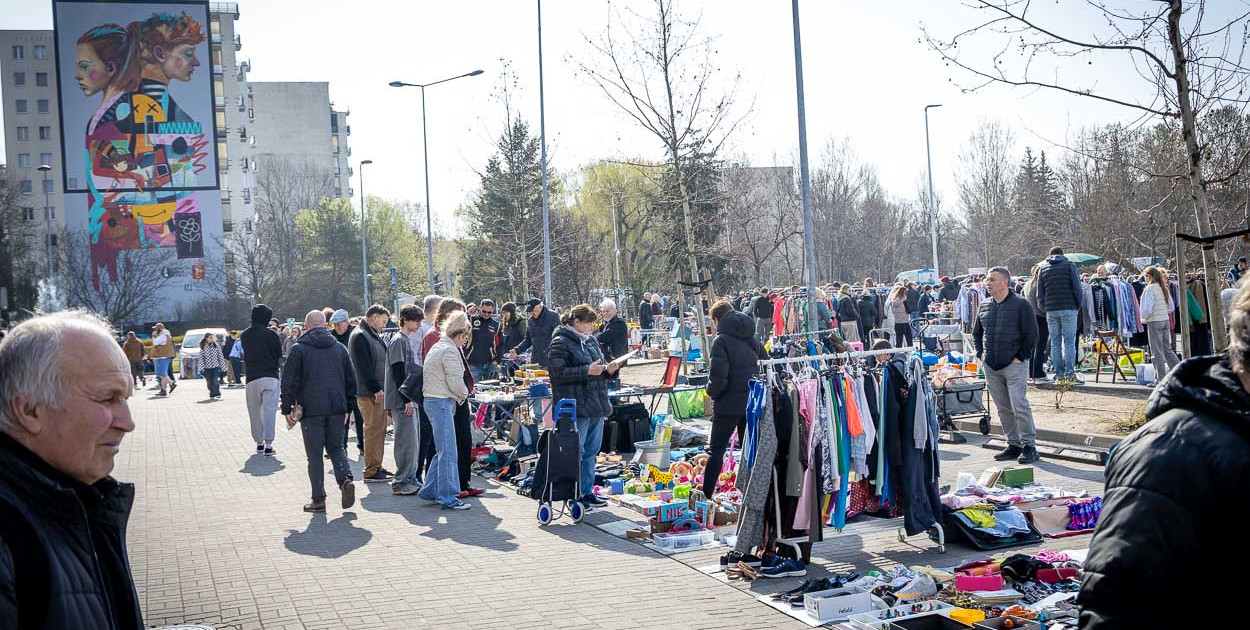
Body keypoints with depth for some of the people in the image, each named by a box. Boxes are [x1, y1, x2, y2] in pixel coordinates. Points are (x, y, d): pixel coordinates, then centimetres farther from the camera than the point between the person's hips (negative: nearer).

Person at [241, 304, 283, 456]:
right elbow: (279, 355, 1)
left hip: (251, 378, 4)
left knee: (254, 411, 13)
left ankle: (259, 442, 22)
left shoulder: (244, 335, 5)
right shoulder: (271, 335, -8)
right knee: (269, 410, -4)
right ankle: (268, 444, -9)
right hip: (270, 377, -4)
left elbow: (246, 353, 14)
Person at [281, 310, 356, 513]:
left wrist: (287, 409, 2)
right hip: (337, 408, 3)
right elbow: (351, 380, 13)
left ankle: (319, 499, 6)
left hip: (311, 409, -3)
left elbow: (289, 382, -4)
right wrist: (347, 405, 19)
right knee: (336, 447, 16)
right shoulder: (339, 348, 10)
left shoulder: (299, 349, -1)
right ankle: (346, 479, -9)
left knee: (315, 454, 4)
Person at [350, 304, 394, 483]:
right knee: (374, 430, -8)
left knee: (380, 430, 13)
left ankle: (377, 467, 20)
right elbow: (364, 366, -20)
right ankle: (371, 471, -4)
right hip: (368, 393, -10)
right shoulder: (360, 336, -12)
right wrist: (376, 389, -21)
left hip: (378, 391, 10)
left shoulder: (373, 335, 20)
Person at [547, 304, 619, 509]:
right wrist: (587, 371, -23)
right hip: (576, 408, -8)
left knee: (591, 451, 13)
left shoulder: (590, 341, 17)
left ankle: (587, 492, 22)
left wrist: (609, 370, 4)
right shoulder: (561, 342, -9)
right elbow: (557, 373, -18)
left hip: (596, 406, 8)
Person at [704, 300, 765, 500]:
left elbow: (718, 377, -20)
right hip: (754, 402, 6)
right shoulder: (752, 338, 10)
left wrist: (712, 392, -1)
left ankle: (705, 496, 1)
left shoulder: (721, 340, -12)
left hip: (729, 403, -6)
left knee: (716, 450, 2)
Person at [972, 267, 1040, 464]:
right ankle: (1014, 444, 18)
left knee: (1019, 406, -9)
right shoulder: (984, 306, 11)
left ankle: (1028, 446, 0)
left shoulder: (1020, 305, -6)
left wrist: (1020, 357, -9)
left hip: (1014, 366, -6)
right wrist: (980, 354, 10)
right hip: (991, 367, 6)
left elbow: (1031, 335, -6)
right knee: (1003, 409, 10)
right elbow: (976, 333, 22)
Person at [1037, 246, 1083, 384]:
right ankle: (1070, 373, -7)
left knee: (1055, 342, 5)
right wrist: (1078, 305, 6)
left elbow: (1040, 293, 9)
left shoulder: (1043, 270, 12)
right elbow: (1077, 287, -4)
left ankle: (1059, 374, 2)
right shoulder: (1070, 265, 3)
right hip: (1068, 309, -2)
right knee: (1069, 341, -2)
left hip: (1051, 310, 3)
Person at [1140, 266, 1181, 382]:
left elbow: (1147, 309, -18)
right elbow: (1171, 307, 13)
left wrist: (1143, 319, -2)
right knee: (1168, 350, 15)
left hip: (1154, 322, -7)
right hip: (1166, 320, 7)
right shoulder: (1164, 288, 9)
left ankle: (1160, 379, 3)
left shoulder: (1149, 289, -13)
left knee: (1157, 352, 0)